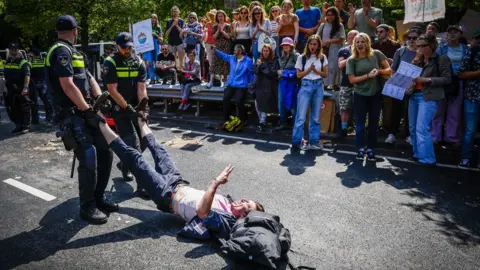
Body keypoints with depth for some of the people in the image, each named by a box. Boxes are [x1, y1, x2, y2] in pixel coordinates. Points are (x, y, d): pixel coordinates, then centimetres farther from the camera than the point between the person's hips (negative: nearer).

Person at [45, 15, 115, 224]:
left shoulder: (71, 52, 20)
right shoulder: (62, 51, -11)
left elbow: (88, 77, 15)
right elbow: (67, 86, -20)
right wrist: (89, 111, -18)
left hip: (84, 113, 10)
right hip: (73, 116, -10)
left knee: (105, 153, 10)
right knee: (88, 159, -13)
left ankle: (98, 198, 22)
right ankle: (87, 207, 2)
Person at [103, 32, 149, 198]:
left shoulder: (139, 63, 4)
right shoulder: (110, 63, -9)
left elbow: (141, 89, -3)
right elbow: (112, 90, -14)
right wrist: (127, 108, -20)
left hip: (135, 107, 5)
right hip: (119, 109, -5)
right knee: (133, 144, -12)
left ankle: (124, 164, 34)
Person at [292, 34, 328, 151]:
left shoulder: (323, 58, 7)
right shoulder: (302, 57, 0)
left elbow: (325, 74, 7)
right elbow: (299, 75, 0)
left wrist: (315, 70, -10)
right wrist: (309, 70, -14)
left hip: (318, 86, 3)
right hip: (306, 86, -3)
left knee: (316, 116, 9)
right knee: (301, 116, -6)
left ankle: (314, 141, 16)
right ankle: (297, 141, 2)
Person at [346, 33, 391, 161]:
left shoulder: (376, 54, -3)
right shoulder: (351, 60, -4)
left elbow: (389, 70, 2)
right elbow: (352, 79, -10)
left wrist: (379, 71, -18)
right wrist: (368, 75, -19)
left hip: (375, 94, 1)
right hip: (360, 95, -1)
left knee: (374, 123, 7)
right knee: (359, 123, 4)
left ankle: (370, 149, 18)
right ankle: (361, 149, 15)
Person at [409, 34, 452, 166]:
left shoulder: (442, 59, -4)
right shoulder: (419, 59, 14)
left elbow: (447, 79, -8)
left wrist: (427, 80, -17)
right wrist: (416, 60, -2)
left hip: (428, 97, -7)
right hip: (414, 95, 7)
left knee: (422, 129, -12)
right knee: (413, 128, 11)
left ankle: (427, 158, -1)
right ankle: (418, 154, 24)